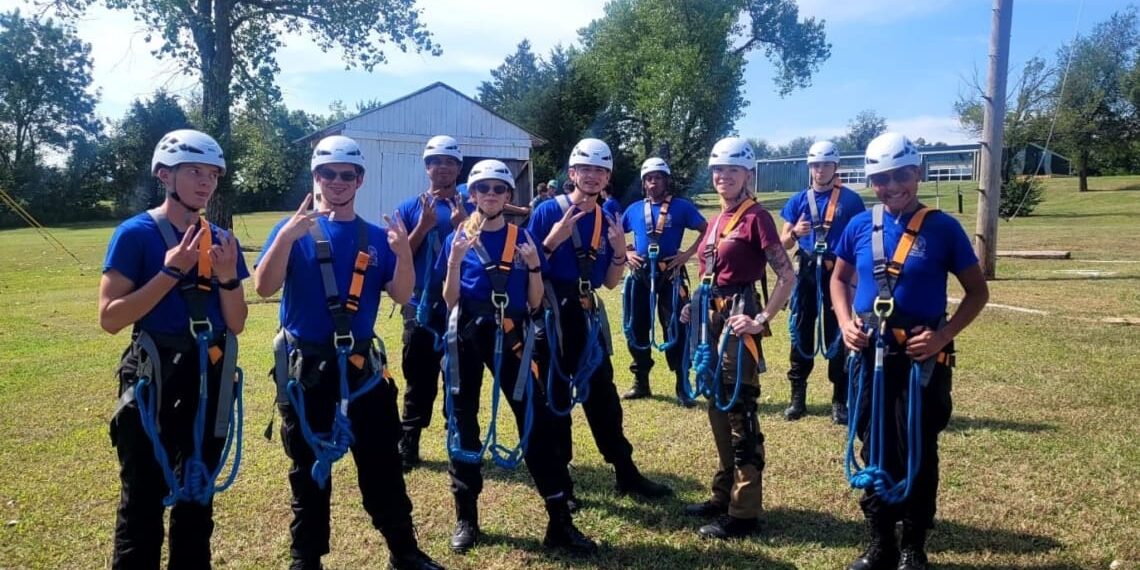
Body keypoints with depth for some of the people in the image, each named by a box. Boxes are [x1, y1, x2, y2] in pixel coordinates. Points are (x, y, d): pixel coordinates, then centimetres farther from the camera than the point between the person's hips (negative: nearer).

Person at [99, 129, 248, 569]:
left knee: (198, 496, 17)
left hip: (210, 381, 5)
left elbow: (236, 325, 7)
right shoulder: (136, 234, -7)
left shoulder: (221, 241, 7)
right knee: (144, 501, 2)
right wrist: (171, 272, -20)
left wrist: (228, 278, -11)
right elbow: (110, 318, -14)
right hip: (155, 378, -5)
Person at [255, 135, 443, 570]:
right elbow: (265, 288, -14)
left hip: (361, 366, 2)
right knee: (309, 469, 11)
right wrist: (288, 235, -27)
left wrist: (404, 253, -20)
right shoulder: (293, 230, -1)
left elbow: (401, 296, -3)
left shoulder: (376, 237, 5)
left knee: (382, 464, 8)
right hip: (305, 367, -2)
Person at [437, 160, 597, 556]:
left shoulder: (522, 239, 3)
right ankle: (466, 518, 23)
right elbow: (450, 301, -2)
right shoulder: (457, 239, 2)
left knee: (535, 421, -2)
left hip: (511, 338, 0)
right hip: (466, 337, 0)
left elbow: (535, 303, 3)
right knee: (462, 422, 8)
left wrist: (534, 266, -13)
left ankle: (560, 522, 6)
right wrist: (454, 261, -16)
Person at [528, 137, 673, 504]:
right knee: (555, 398, 3)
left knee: (603, 395, 12)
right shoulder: (549, 211, -8)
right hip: (551, 313, -5)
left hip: (587, 314, 6)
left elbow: (610, 282, 9)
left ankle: (626, 474, 22)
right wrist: (553, 240, -25)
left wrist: (619, 252, -8)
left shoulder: (606, 222, 8)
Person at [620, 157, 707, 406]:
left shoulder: (681, 206, 0)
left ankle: (682, 387, 4)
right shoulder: (634, 209, 10)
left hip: (670, 274, -4)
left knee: (675, 329, -4)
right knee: (636, 328, 9)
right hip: (640, 274, 4)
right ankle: (641, 383, 23)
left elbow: (707, 231, -3)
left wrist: (687, 254, -11)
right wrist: (626, 253, 3)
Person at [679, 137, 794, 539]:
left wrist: (761, 320, -17)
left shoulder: (756, 217, -11)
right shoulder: (716, 220, 14)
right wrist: (696, 307, 10)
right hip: (712, 319, 9)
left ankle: (744, 512, 7)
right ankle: (724, 494, 29)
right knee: (717, 408, 16)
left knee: (740, 414, -3)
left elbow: (787, 276, -15)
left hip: (737, 320, -9)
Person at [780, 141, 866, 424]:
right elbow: (783, 243, 6)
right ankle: (798, 396, 16)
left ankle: (840, 401, 13)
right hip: (807, 273, 3)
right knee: (801, 333, 6)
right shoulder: (799, 200, 6)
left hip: (838, 273, -2)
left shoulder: (850, 200, -1)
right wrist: (795, 232, -16)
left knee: (838, 336, 3)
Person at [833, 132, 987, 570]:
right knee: (873, 449, 12)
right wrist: (845, 323, -3)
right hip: (870, 354, 3)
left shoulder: (943, 229, -7)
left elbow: (977, 291, -1)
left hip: (922, 357, -3)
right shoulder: (860, 226, 1)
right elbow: (839, 279, 14)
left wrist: (943, 335, -13)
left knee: (918, 453, 7)